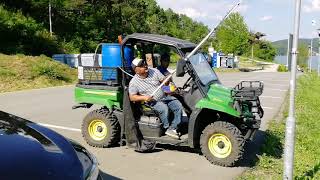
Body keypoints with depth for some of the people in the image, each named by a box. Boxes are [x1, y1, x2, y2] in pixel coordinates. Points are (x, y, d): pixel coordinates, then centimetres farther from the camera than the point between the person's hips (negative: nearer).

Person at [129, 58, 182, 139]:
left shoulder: (154, 71, 1)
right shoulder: (134, 82, -6)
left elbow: (164, 80, 4)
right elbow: (132, 97, -7)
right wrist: (144, 97, -22)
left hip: (165, 96, 4)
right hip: (153, 101, -4)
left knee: (179, 106, -16)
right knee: (164, 108, -33)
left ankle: (172, 128, -14)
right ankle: (167, 128, -12)